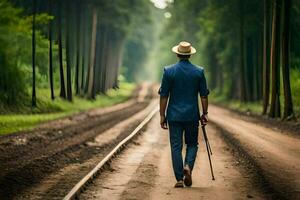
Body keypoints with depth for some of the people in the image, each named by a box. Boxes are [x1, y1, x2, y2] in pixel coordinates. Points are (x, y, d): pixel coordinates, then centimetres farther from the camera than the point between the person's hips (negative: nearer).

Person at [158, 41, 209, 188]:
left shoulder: (169, 71, -3)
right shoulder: (199, 71, 0)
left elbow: (164, 96, -3)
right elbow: (204, 95, 2)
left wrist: (162, 115, 3)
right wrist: (204, 113, 11)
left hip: (174, 115, -1)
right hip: (192, 115, 1)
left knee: (176, 147, 4)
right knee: (192, 144, 16)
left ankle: (179, 179, 0)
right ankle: (188, 166, -9)